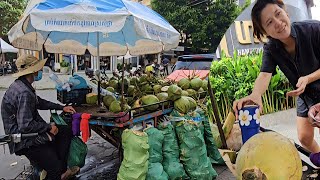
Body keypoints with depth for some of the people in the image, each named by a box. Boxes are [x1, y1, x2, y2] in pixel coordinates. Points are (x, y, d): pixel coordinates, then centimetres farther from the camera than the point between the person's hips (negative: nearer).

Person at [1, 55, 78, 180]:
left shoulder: (22, 85, 6)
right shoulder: (24, 93, -27)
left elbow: (39, 102, 20)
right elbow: (26, 126, -29)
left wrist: (62, 107, 16)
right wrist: (49, 127, -15)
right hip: (23, 141, -11)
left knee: (67, 132, 10)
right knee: (54, 166, -15)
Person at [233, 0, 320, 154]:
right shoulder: (270, 49, -16)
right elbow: (264, 74, -32)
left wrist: (307, 79, -36)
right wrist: (255, 94, -53)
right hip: (305, 96, 4)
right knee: (304, 138, 11)